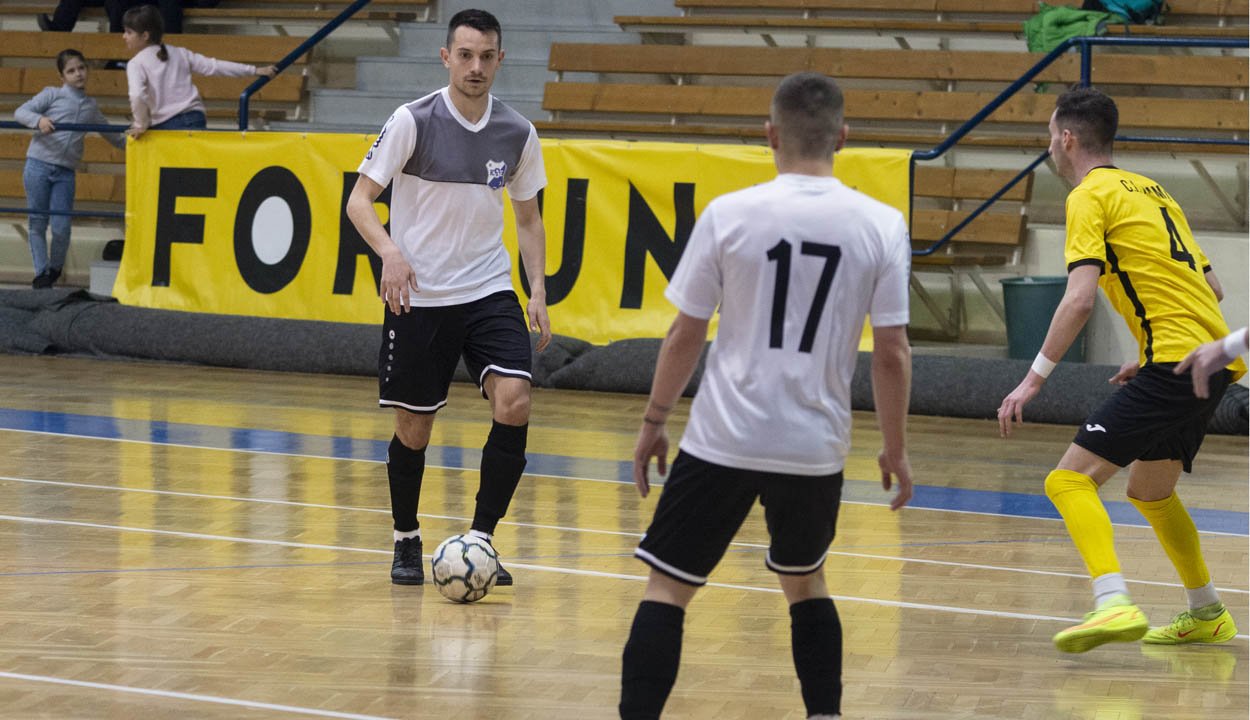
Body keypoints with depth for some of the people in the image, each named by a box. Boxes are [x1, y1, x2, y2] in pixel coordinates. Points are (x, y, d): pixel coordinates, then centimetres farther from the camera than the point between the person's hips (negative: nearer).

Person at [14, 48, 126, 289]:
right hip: (39, 165, -2)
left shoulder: (91, 106, 15)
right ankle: (41, 272, 10)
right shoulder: (52, 95, 3)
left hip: (66, 172, 2)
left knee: (61, 227, -6)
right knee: (37, 223, 0)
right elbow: (20, 112, -6)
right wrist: (39, 120, -23)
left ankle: (56, 268, 18)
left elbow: (108, 132, 31)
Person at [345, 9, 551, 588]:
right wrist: (389, 250, -26)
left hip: (490, 291, 3)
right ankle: (406, 541, 26)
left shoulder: (517, 134, 2)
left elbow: (527, 217, 15)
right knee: (413, 430, 3)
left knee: (514, 404, -16)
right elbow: (359, 200, -7)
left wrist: (537, 290, 4)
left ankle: (479, 539, -5)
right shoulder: (413, 121, -9)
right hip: (419, 296, -3)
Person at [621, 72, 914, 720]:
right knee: (805, 581, 25)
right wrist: (895, 449, 11)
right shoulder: (881, 226, -4)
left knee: (668, 587, 4)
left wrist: (654, 421, 12)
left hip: (724, 440, -2)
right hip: (817, 446, 2)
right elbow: (891, 354, -2)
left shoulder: (728, 215, -7)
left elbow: (685, 335, -1)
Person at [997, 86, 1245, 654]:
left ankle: (1114, 604, -30)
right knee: (1148, 490, 27)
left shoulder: (1090, 196, -3)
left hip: (1173, 365, -9)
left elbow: (1080, 299, -15)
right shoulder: (1151, 191, 22)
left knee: (1070, 479, -12)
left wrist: (1034, 378, -13)